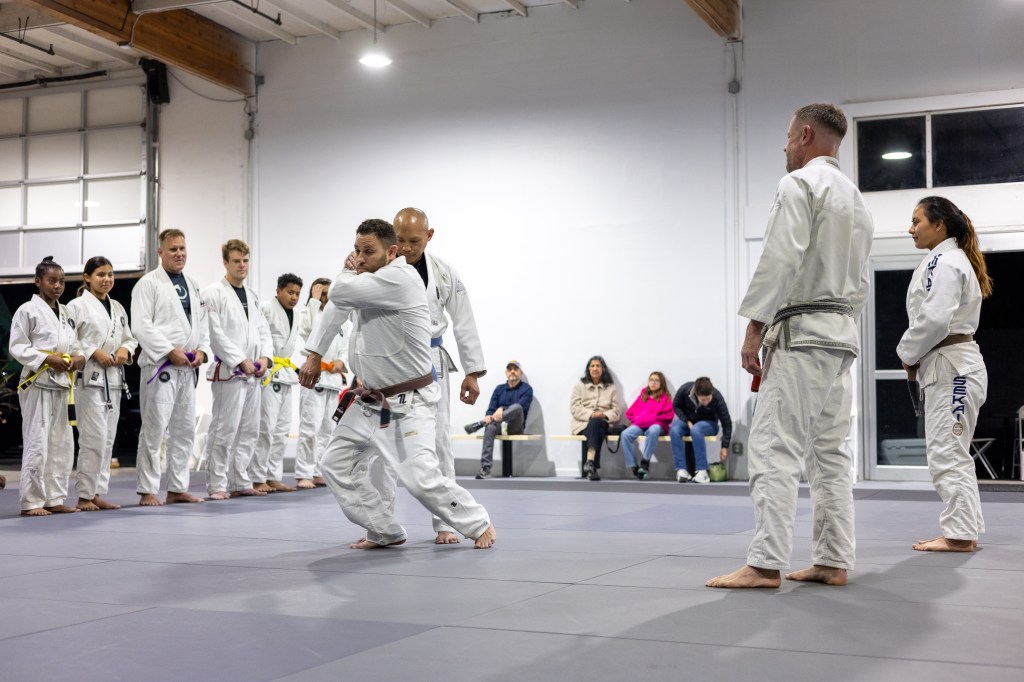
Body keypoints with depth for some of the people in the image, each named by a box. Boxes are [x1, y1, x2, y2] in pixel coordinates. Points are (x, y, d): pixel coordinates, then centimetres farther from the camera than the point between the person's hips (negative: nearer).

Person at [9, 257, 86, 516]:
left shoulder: (65, 313, 15)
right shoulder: (27, 310, -5)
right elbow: (17, 347, -9)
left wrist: (79, 358, -2)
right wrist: (47, 359, -19)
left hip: (62, 384, 7)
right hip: (38, 383, -7)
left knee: (62, 444, 10)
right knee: (37, 443, -7)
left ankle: (55, 499, 18)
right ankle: (30, 502, 0)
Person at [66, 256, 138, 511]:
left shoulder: (117, 308, 16)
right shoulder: (77, 306, -4)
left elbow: (130, 338, 20)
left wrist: (125, 350, -1)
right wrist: (94, 352, -16)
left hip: (113, 378, 7)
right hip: (89, 377, -7)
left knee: (108, 439, 9)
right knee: (94, 439, -10)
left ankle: (97, 493, 17)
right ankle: (84, 496, -1)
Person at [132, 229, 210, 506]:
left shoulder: (193, 285, 16)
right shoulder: (148, 284, -6)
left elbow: (202, 322, 17)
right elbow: (141, 325, -14)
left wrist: (202, 350, 0)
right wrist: (170, 351, -19)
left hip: (188, 368, 7)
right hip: (160, 367, -7)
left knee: (185, 430, 11)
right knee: (154, 430, -5)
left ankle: (177, 489, 19)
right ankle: (147, 490, 2)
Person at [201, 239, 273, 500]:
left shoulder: (252, 295, 17)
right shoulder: (214, 293, -6)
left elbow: (263, 330, 17)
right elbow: (215, 333, -14)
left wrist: (264, 357, -1)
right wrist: (241, 361, -17)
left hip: (253, 374, 8)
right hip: (228, 371, -8)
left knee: (249, 430, 10)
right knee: (224, 430, -6)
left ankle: (240, 482, 19)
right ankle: (217, 485, 1)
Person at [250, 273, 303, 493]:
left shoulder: (294, 315, 15)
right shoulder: (266, 309, -11)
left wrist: (294, 368, 17)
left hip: (285, 374, 9)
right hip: (267, 374, -9)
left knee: (282, 429, 10)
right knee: (266, 427, -9)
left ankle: (274, 477, 16)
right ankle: (257, 479, -2)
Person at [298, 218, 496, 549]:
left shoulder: (399, 279, -24)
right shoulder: (368, 280, 5)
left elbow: (341, 293, -30)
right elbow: (336, 306, 20)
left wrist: (348, 272, -8)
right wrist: (315, 353, 14)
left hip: (407, 402, -9)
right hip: (370, 401, 9)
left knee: (422, 478, -17)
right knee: (337, 465, 11)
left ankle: (479, 525, 7)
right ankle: (385, 532, 21)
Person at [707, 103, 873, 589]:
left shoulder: (800, 184, -8)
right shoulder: (856, 198, 21)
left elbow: (781, 260, -18)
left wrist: (755, 326, -16)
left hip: (800, 332, -9)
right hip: (841, 334, 10)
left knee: (775, 449, -11)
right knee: (830, 453, 10)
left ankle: (765, 563, -13)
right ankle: (833, 562, 12)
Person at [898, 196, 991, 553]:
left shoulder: (944, 262, -15)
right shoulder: (949, 260, 18)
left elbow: (934, 319, -25)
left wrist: (908, 354, -10)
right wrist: (918, 358, 11)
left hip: (951, 368, -11)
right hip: (952, 365, 11)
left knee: (947, 453, -7)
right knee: (950, 453, 14)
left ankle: (960, 533, -3)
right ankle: (964, 529, 19)